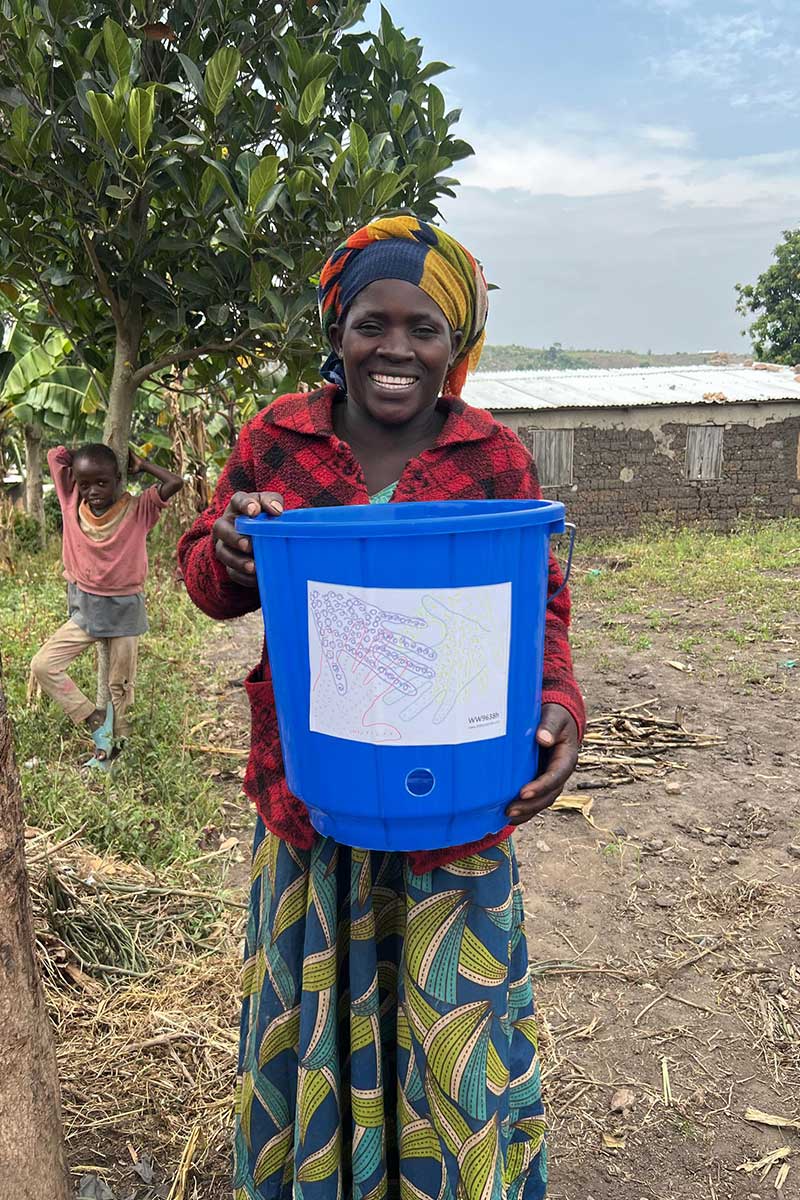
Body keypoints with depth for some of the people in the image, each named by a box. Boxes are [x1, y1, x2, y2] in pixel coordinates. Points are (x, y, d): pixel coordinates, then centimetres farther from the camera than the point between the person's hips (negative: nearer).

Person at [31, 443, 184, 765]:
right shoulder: (72, 503, -5)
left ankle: (112, 745, 26)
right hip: (85, 609, 3)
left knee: (120, 686, 9)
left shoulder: (137, 510, -14)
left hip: (124, 609, -3)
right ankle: (96, 720, 4)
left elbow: (175, 483, -27)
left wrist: (140, 464, -13)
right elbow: (55, 454, -3)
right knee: (42, 665, -6)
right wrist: (89, 455, 1)